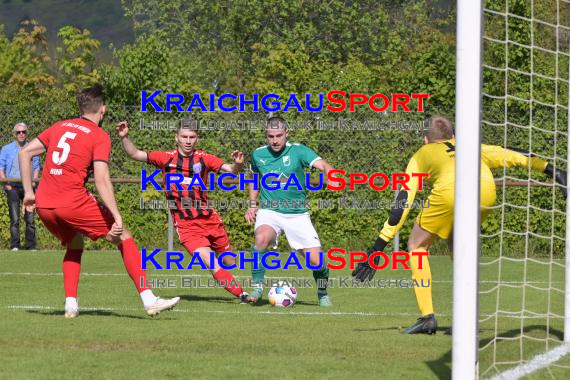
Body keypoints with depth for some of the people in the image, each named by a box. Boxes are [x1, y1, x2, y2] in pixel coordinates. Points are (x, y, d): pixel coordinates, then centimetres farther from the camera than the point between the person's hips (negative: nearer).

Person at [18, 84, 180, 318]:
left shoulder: (59, 127, 16)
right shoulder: (100, 137, -1)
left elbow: (25, 153, 14)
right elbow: (102, 181, -13)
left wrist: (28, 192, 17)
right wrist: (117, 217, -15)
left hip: (43, 204, 6)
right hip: (73, 202, -6)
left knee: (74, 245, 30)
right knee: (124, 239, 4)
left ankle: (71, 304, 16)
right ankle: (149, 300, -4)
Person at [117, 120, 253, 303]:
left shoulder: (204, 158, 0)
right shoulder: (166, 158, -2)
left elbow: (231, 170, -8)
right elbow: (135, 154, 0)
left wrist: (237, 164, -29)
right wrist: (124, 138, -15)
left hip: (209, 219, 2)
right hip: (185, 226, -2)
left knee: (229, 262, 13)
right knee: (210, 263, -18)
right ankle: (241, 294, -11)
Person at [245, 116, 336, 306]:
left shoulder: (298, 151, -8)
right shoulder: (258, 154, 1)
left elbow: (322, 165, -24)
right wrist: (252, 204, 10)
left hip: (297, 214, 0)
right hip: (269, 212, 0)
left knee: (316, 261, -7)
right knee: (262, 238, -34)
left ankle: (322, 293, 25)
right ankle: (257, 287, -20)